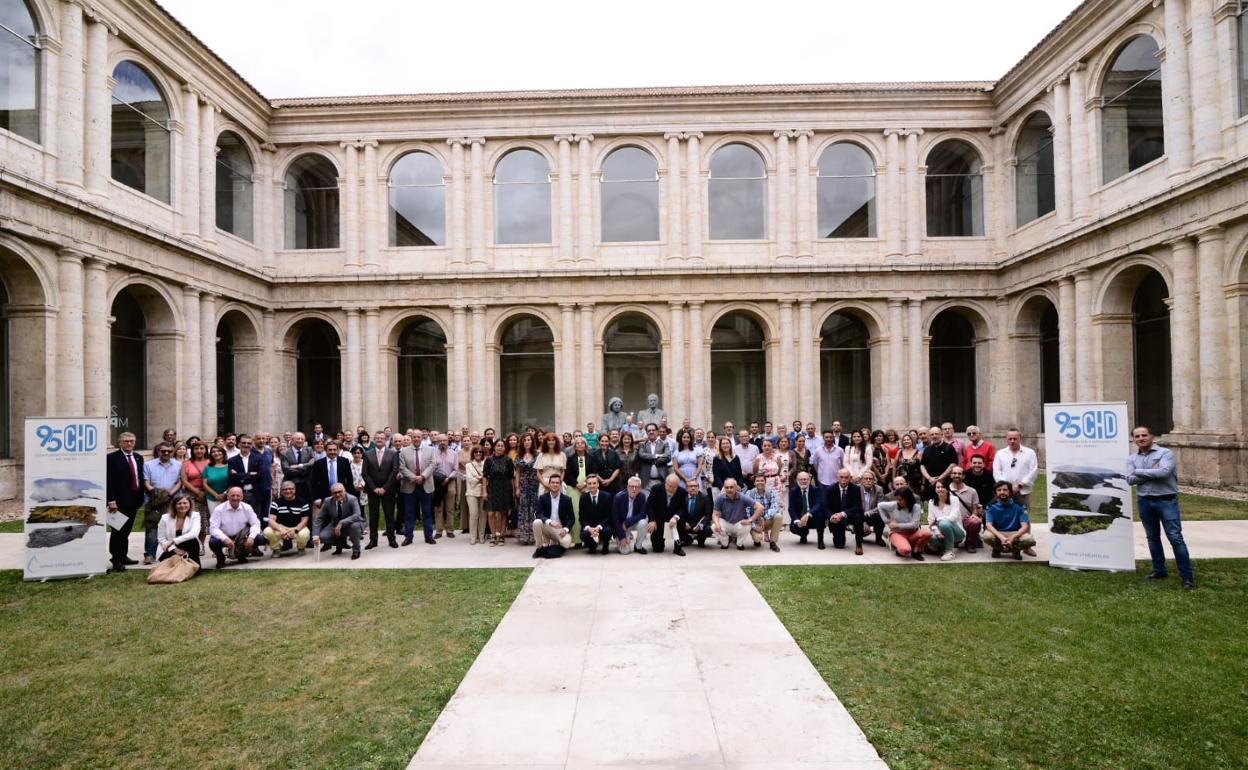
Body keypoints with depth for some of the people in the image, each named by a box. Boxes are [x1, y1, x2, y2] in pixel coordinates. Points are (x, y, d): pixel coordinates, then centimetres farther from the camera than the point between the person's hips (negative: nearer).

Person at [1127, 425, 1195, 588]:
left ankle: (1187, 575, 1)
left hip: (1166, 500, -5)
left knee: (1175, 537, -6)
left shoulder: (1165, 453, -6)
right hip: (1144, 501, 5)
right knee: (1152, 537, 13)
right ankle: (1159, 570, 25)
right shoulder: (1132, 458, 6)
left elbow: (1164, 472, -22)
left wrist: (1139, 471, -11)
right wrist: (1152, 473, -16)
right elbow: (1130, 479, -6)